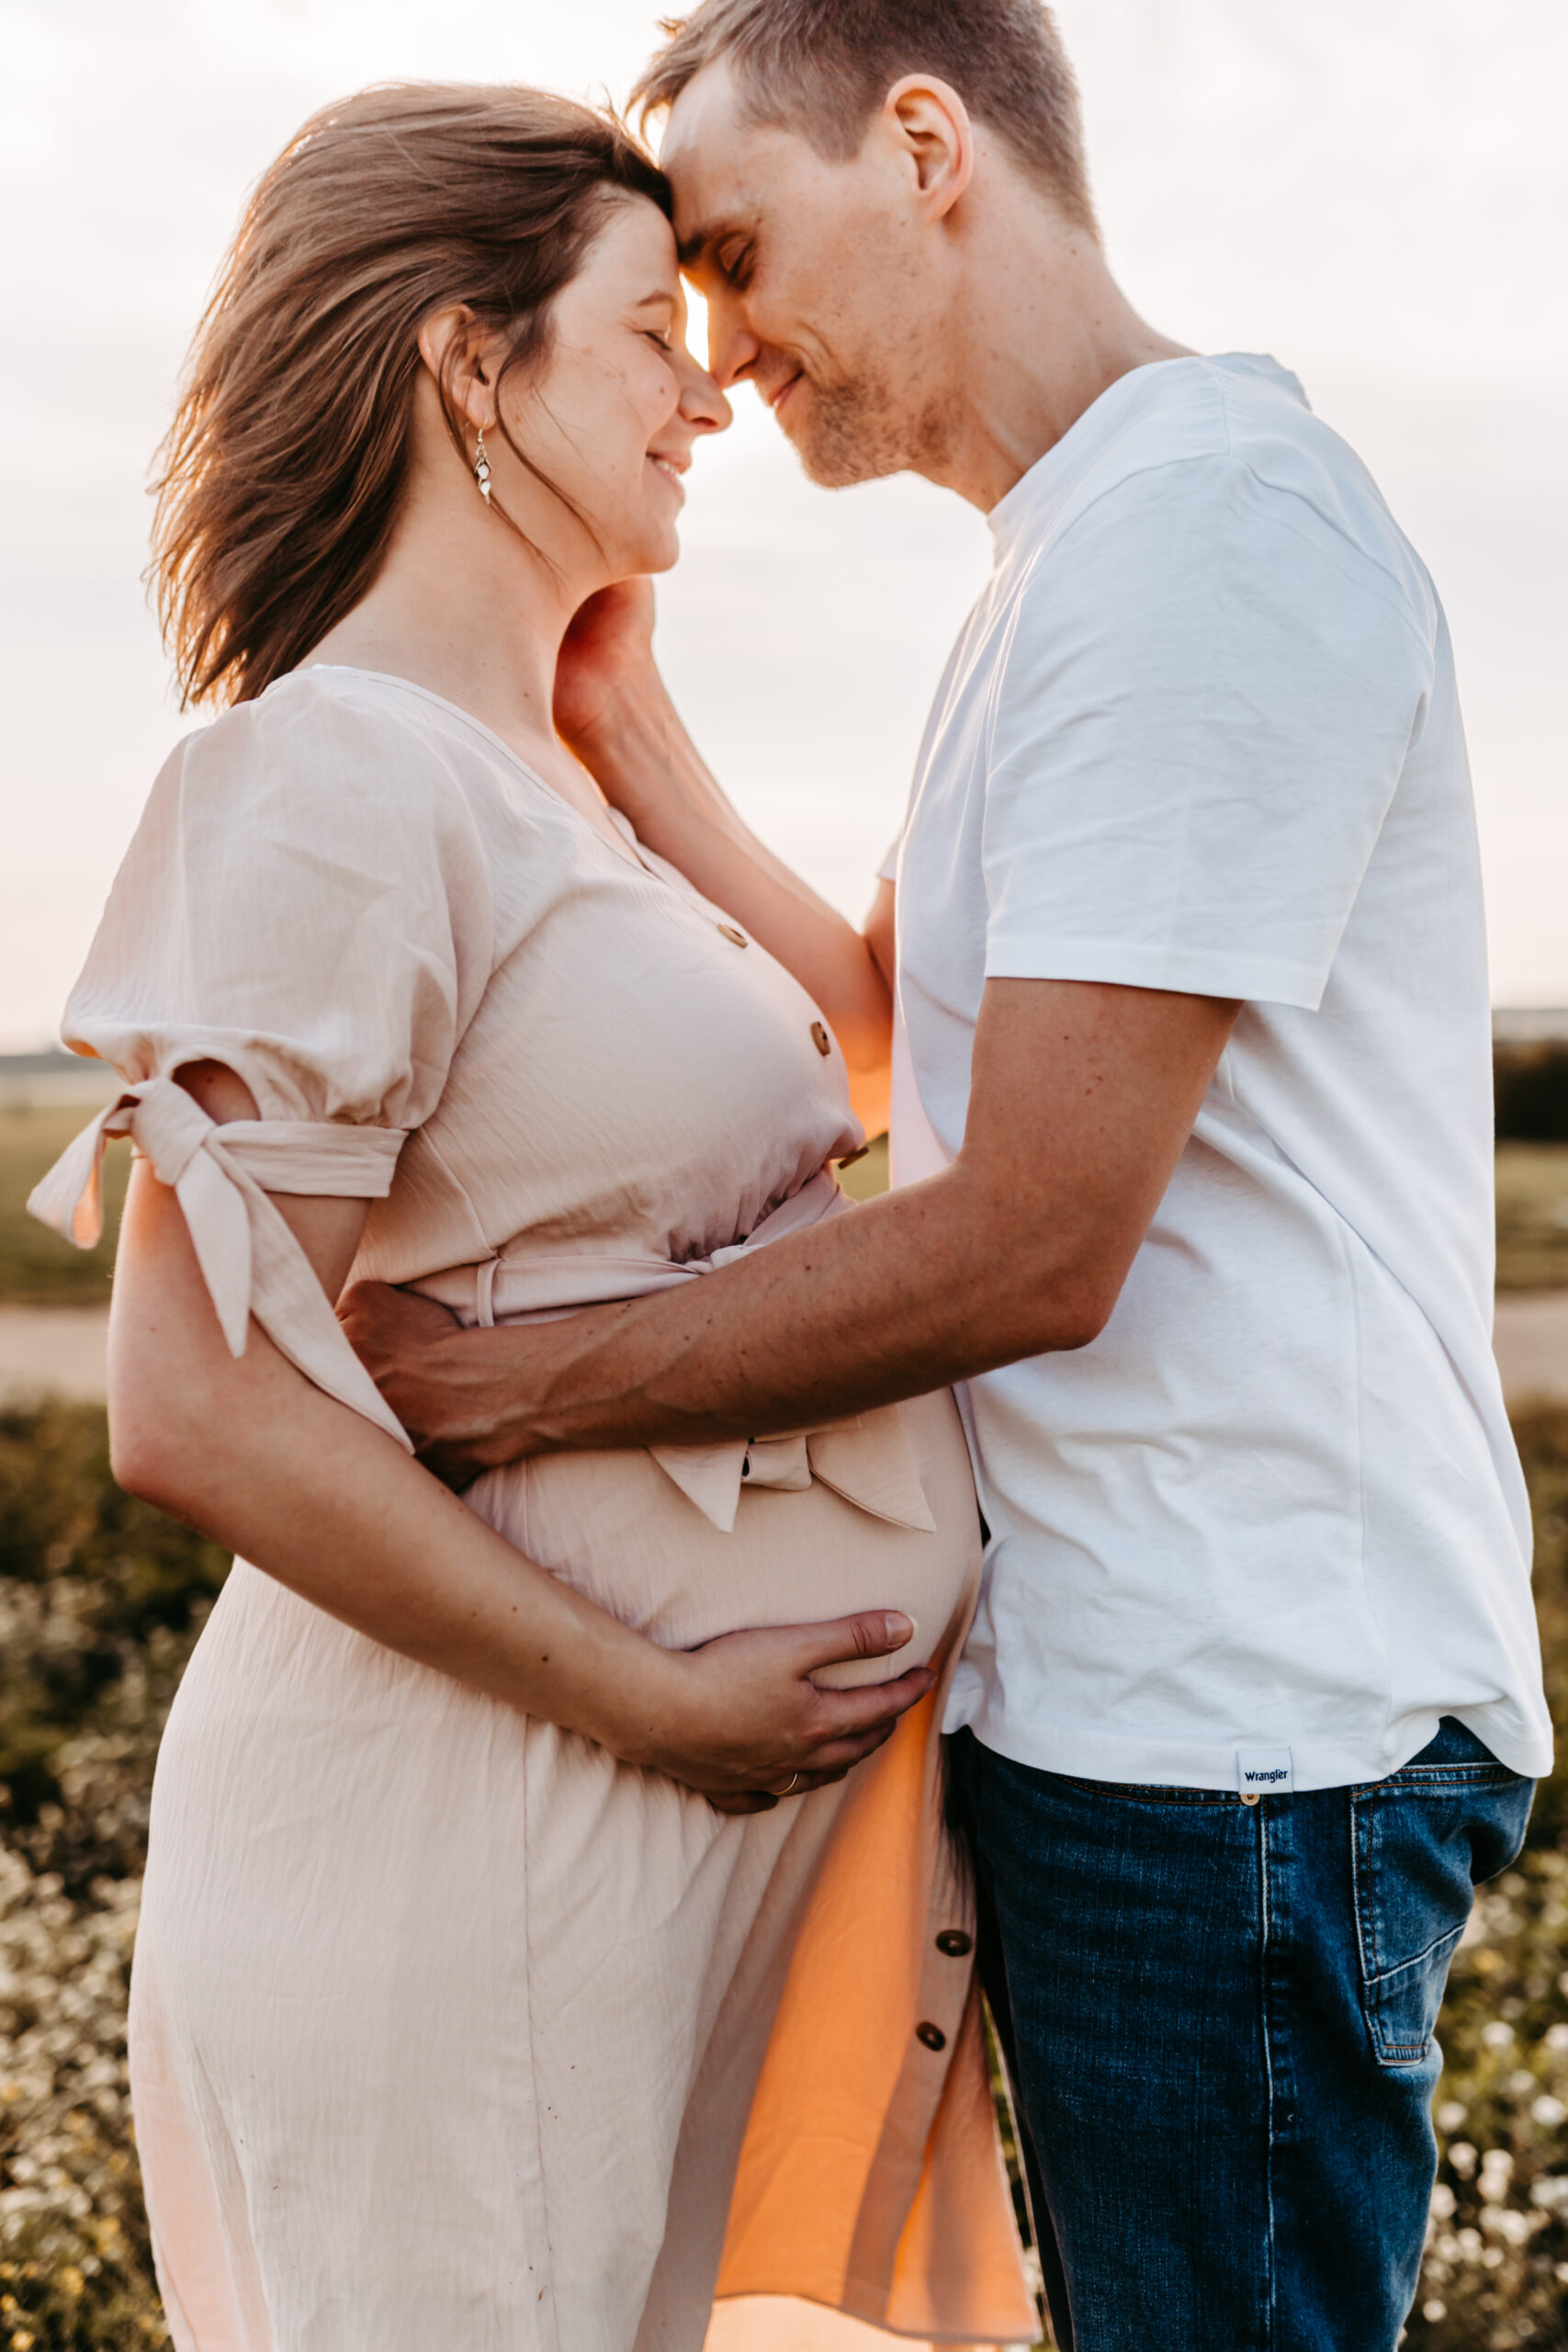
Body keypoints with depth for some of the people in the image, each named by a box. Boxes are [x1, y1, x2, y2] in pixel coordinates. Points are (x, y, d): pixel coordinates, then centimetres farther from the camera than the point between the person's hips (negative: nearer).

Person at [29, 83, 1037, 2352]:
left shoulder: (559, 784, 14)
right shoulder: (333, 777, -15)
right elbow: (198, 1412, -20)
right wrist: (659, 1699, -17)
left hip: (742, 1803, 9)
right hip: (491, 1822, -9)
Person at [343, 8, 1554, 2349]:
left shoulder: (1205, 527, -17)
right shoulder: (1072, 568, 16)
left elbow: (1030, 1246, -21)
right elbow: (875, 1041, 18)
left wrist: (492, 1387, -15)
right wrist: (617, 711, 13)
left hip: (1232, 1726, -10)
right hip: (1117, 1693, 10)